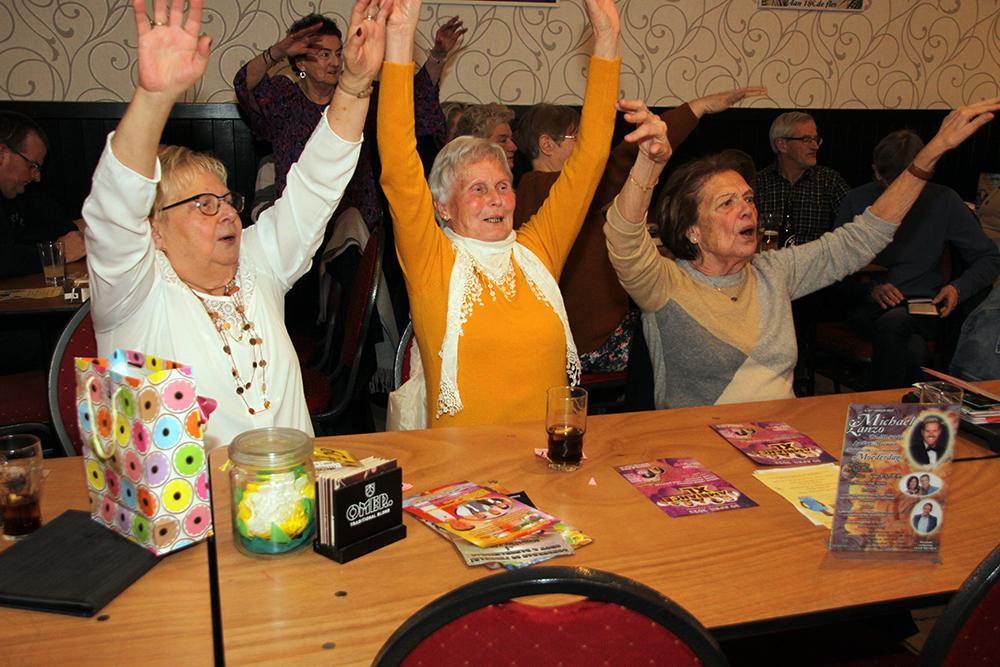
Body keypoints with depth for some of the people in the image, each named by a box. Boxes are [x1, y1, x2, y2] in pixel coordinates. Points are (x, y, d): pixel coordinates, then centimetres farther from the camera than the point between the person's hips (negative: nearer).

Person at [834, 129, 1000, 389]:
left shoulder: (945, 201, 6)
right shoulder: (857, 201, 4)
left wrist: (958, 288, -7)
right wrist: (871, 290, -17)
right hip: (869, 308, -1)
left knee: (894, 322, -36)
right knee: (912, 349, -34)